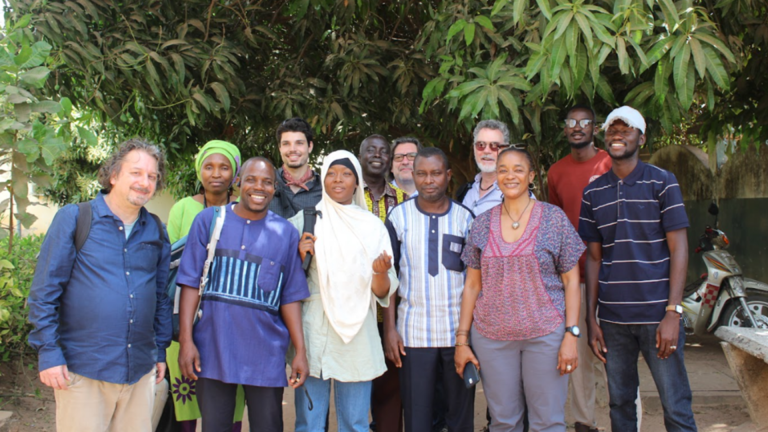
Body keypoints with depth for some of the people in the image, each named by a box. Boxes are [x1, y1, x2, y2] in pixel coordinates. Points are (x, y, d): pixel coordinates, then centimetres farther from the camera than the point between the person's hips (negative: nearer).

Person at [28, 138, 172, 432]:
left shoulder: (156, 231, 9)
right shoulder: (74, 218, -3)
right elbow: (44, 292, -4)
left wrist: (160, 352, 14)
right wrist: (48, 353, -9)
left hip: (140, 371, 4)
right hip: (82, 369, -4)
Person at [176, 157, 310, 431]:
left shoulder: (286, 233, 4)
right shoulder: (209, 220, 2)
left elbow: (290, 297, 5)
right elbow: (191, 283, 0)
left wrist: (300, 351, 0)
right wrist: (186, 340, -7)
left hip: (265, 356, 0)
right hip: (212, 350, 0)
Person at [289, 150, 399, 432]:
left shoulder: (373, 226, 7)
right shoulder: (304, 220, 5)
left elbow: (383, 293, 5)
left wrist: (380, 273, -16)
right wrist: (300, 257, -10)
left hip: (357, 333, 1)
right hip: (314, 333, -1)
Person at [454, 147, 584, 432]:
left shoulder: (554, 218, 0)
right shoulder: (483, 224, 7)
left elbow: (571, 280, 0)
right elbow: (472, 285, 9)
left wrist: (571, 334, -8)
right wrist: (462, 339, 5)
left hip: (545, 334, -2)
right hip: (491, 336, 2)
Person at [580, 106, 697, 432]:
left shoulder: (662, 182, 0)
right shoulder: (593, 192, 9)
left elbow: (679, 250, -4)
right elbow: (594, 258, 12)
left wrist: (673, 312, -12)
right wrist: (591, 319, 7)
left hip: (657, 315, -3)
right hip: (612, 318, 3)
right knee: (620, 403, 11)